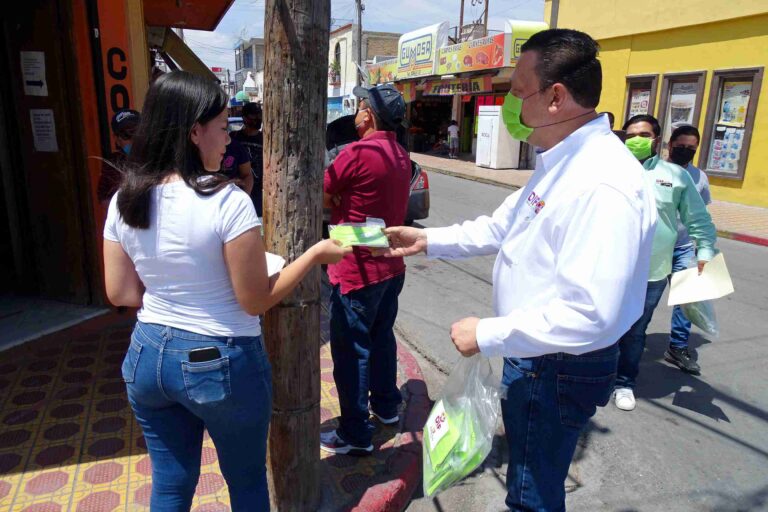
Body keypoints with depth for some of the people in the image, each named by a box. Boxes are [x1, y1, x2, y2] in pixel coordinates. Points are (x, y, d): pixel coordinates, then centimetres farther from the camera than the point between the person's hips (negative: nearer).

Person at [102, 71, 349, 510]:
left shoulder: (124, 201, -4)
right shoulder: (227, 201, -21)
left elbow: (120, 293, 3)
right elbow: (256, 301, -16)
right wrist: (317, 254, -8)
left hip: (148, 355, 6)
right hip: (220, 362, -5)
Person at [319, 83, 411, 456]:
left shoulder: (358, 153, -19)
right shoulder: (400, 155, 8)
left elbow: (320, 195, -13)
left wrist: (333, 202, 5)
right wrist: (339, 201, -1)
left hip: (358, 271, -9)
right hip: (391, 267, 9)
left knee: (350, 350, 1)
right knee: (381, 337, 22)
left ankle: (355, 435, 11)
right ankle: (386, 406, 37)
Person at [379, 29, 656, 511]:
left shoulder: (604, 185, -31)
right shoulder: (560, 162, 4)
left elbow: (589, 314, -34)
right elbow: (502, 225, 14)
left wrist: (486, 335, -25)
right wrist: (428, 239, 6)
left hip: (558, 372, -9)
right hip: (533, 354, 9)